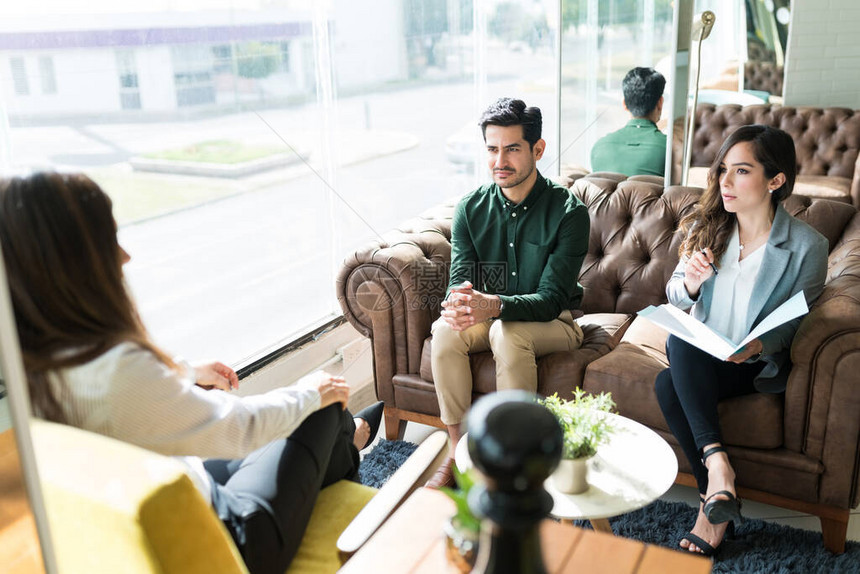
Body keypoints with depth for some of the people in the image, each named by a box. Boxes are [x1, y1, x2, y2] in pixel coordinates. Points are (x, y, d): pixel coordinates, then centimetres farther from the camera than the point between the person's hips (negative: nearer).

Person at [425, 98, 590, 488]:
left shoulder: (568, 212, -17)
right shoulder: (471, 208, -5)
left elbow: (551, 299, -23)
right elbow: (460, 278, -10)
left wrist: (494, 305, -43)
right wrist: (458, 304, -37)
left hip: (553, 323, -3)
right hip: (490, 319, 4)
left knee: (508, 333, -35)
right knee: (444, 330, -26)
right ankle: (458, 452, -13)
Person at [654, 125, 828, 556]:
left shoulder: (807, 246, -10)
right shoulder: (707, 227, 1)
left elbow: (797, 324, -5)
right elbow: (674, 297, 6)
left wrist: (759, 346, -25)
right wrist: (690, 283, -18)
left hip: (759, 365, -4)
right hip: (697, 356, 4)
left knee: (670, 384, -30)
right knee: (679, 341, -32)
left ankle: (713, 500, -16)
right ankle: (717, 464, -29)